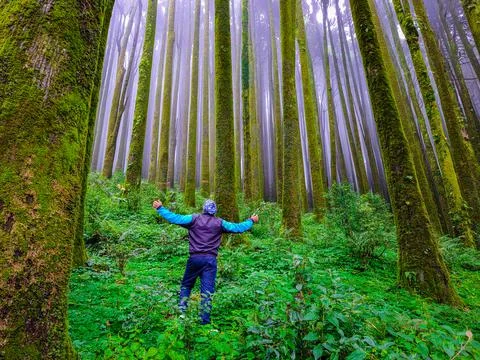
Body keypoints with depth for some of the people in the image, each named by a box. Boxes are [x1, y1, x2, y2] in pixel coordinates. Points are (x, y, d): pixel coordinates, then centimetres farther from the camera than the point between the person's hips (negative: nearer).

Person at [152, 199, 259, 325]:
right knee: (207, 290, 5)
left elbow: (174, 218, -3)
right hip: (210, 259, 0)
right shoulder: (220, 223, 4)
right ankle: (204, 320, 7)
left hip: (195, 258, 0)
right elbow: (238, 228, 8)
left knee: (186, 285, 20)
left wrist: (160, 208, 8)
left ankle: (181, 310, 18)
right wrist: (251, 220, 23)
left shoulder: (194, 218, 1)